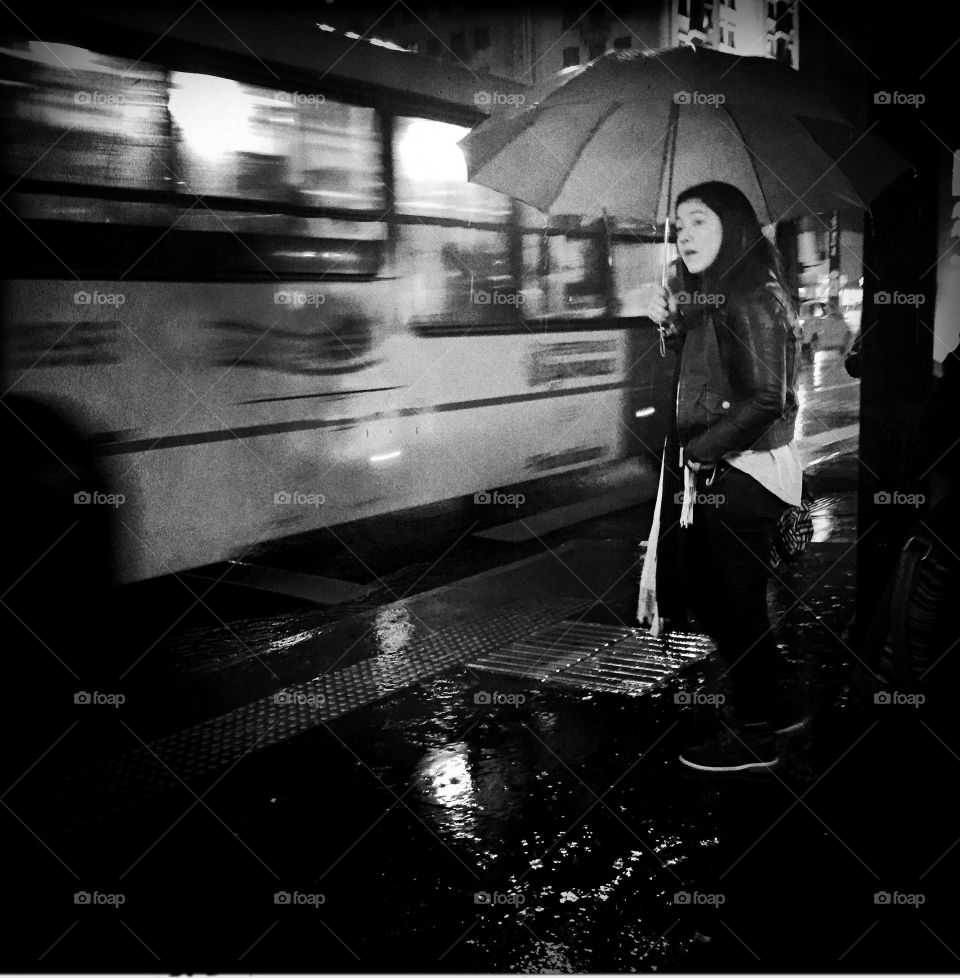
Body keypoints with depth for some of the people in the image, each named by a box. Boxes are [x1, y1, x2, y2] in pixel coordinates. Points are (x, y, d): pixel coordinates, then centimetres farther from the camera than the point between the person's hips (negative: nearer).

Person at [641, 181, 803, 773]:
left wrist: (699, 448, -17)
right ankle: (775, 707, 34)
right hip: (722, 471, 10)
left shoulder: (751, 298, -17)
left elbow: (766, 400, -22)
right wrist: (670, 322, 2)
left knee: (735, 606, 2)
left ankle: (756, 736, 19)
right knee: (710, 597, 18)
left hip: (742, 474, -10)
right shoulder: (713, 297, 13)